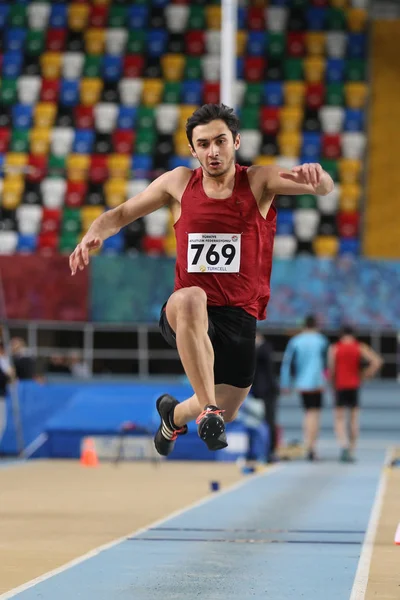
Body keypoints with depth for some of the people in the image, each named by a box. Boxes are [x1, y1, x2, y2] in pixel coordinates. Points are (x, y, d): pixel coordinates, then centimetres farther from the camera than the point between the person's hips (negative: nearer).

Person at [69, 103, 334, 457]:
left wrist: (316, 176, -45)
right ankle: (208, 409, -38)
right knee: (191, 299, -39)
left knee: (225, 414, 10)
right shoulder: (180, 183, 1)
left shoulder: (258, 182, -5)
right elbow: (120, 215, 8)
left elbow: (324, 188, -20)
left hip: (239, 318, 1)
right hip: (183, 315, -1)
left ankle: (175, 414, 48)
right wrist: (93, 235, -14)